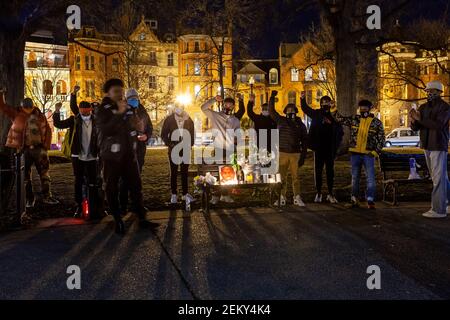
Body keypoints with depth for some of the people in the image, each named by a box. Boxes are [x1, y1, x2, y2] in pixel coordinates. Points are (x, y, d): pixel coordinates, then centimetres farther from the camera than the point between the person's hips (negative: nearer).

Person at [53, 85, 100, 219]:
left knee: (92, 183, 1)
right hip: (77, 157, 0)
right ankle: (79, 206, 19)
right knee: (78, 182, 9)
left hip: (91, 157, 0)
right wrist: (57, 111, -16)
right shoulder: (74, 120, 1)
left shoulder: (95, 120, 2)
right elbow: (58, 124, -3)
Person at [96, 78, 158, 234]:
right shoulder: (102, 110, -7)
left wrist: (135, 126, 0)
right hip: (112, 156, -4)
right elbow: (105, 130, -24)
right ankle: (118, 221, 14)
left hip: (129, 154, 5)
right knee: (112, 189, 2)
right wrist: (119, 113, -27)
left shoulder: (129, 108, 10)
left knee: (136, 186, 4)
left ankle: (142, 219, 13)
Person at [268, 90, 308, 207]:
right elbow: (271, 111, 5)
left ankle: (297, 198, 10)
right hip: (282, 153, 0)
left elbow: (304, 141, 8)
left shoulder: (300, 124, 9)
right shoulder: (281, 121, 9)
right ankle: (282, 198, 10)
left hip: (295, 154, 0)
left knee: (295, 177, 2)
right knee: (282, 177, 3)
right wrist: (272, 97, -3)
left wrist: (303, 156, 2)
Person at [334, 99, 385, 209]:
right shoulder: (354, 119, 6)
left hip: (368, 154, -2)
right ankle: (354, 200, 19)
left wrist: (375, 152, -7)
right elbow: (340, 119, 8)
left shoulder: (377, 122, 2)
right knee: (355, 177, 10)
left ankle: (370, 200, -1)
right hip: (355, 154, 2)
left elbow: (381, 139, 3)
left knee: (371, 178, -6)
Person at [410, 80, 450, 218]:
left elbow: (438, 124, -23)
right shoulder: (423, 107, 11)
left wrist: (419, 119, -23)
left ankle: (438, 210, -2)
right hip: (427, 146, 7)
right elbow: (415, 128, 6)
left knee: (438, 178, -6)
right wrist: (413, 120, -14)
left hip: (438, 147, -7)